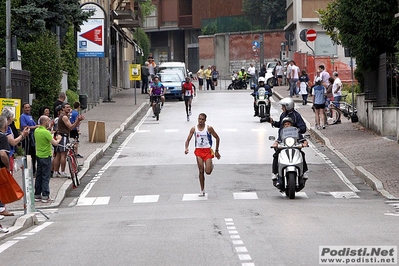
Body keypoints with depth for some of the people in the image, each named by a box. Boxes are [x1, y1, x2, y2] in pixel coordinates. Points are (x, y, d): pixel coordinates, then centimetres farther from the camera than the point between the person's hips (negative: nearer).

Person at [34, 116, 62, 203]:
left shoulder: (36, 131, 4)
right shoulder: (46, 132, -20)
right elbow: (55, 143, -21)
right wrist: (59, 139, 0)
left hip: (39, 155, 8)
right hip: (46, 156, -8)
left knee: (38, 176, 13)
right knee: (45, 176, -3)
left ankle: (37, 195, 17)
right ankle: (45, 196, -3)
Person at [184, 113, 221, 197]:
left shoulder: (209, 128, -6)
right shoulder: (194, 129, -1)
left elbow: (217, 138, 3)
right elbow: (188, 140, 2)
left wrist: (216, 151, 3)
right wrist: (186, 148, -19)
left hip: (207, 151, -2)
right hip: (198, 151, 2)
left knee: (208, 171, -11)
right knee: (201, 171, -1)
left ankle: (211, 165, 26)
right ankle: (202, 190, 8)